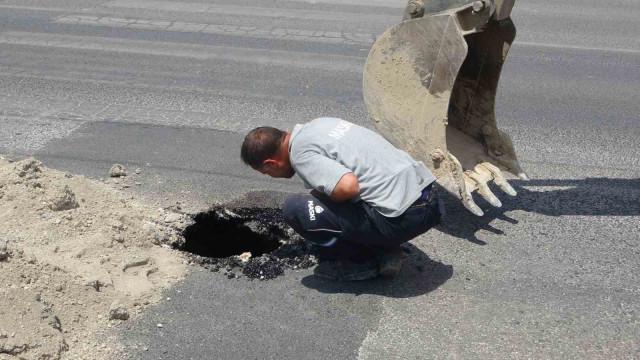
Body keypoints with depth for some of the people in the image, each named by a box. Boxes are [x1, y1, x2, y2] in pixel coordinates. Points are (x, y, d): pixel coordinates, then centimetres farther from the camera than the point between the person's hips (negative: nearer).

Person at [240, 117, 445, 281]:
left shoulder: (301, 153, -10)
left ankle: (361, 263, 6)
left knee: (295, 209, -7)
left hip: (402, 217, -9)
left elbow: (348, 186, -25)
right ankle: (385, 251, 15)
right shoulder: (318, 124, 18)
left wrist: (322, 198, -4)